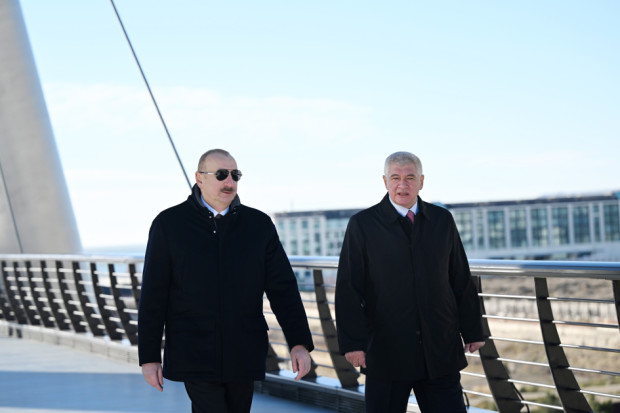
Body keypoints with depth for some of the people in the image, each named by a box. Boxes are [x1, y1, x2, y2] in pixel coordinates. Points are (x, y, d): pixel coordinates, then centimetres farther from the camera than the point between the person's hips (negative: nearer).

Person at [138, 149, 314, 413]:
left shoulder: (259, 225, 2)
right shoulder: (169, 224, -4)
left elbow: (283, 289, 0)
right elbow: (153, 296, -3)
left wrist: (299, 343, -10)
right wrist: (149, 356, -4)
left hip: (243, 357, 3)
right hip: (195, 357, -3)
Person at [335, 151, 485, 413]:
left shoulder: (442, 220, 9)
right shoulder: (362, 224, -1)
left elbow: (462, 281, 11)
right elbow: (348, 289, -4)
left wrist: (472, 331, 9)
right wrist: (353, 342, -11)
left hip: (441, 351, 2)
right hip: (386, 351, -2)